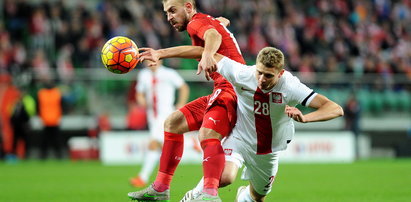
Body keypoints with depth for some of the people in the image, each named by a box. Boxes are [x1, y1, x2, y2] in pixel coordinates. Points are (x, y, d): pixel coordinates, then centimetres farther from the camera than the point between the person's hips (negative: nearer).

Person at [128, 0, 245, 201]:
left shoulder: (197, 22, -5)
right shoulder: (211, 22, 24)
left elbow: (213, 35, -30)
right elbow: (222, 22, 49)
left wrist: (207, 54, -49)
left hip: (230, 86, -11)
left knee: (207, 134, -33)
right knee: (173, 123, 16)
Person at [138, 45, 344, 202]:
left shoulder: (290, 87, -29)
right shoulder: (242, 74, -26)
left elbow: (335, 109, -35)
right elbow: (204, 53, -17)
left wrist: (304, 118, -52)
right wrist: (161, 53, -18)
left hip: (269, 151, 2)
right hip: (240, 138, -2)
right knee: (224, 177, -30)